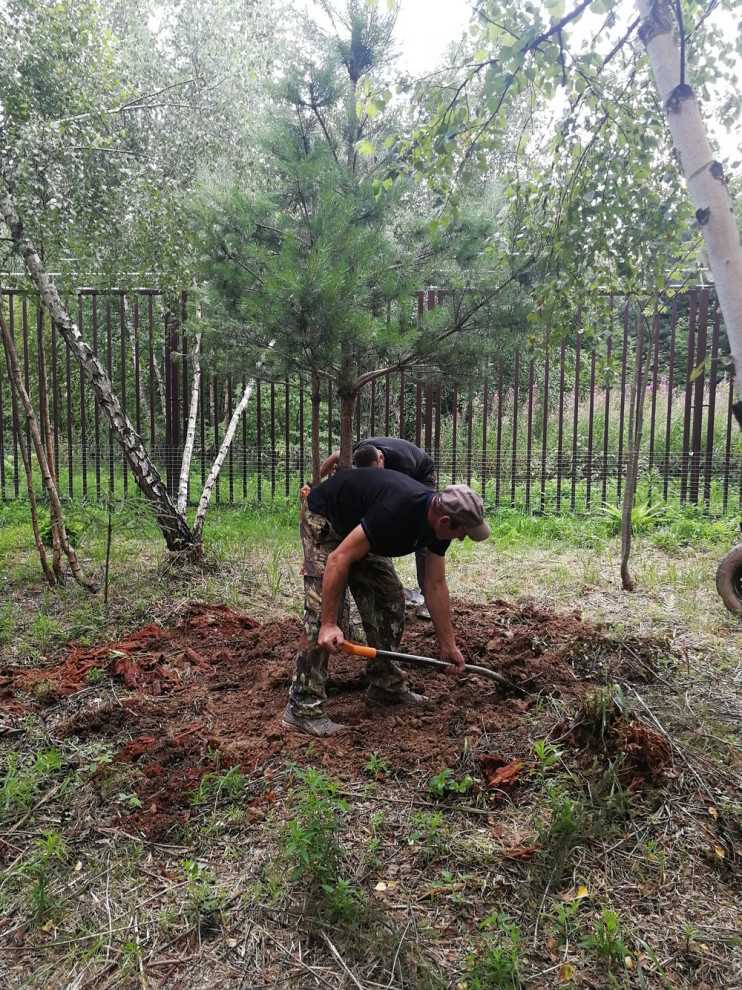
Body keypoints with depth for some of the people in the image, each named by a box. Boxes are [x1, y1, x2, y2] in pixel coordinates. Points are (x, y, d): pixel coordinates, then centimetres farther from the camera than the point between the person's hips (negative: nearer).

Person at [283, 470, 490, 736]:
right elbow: (339, 558, -36)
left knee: (391, 600, 5)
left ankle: (385, 685, 18)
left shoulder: (438, 523, -12)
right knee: (324, 611, -18)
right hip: (324, 519, -9)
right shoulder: (395, 512, -39)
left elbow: (436, 586, -3)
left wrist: (448, 645, 0)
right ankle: (303, 707, -12)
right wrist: (329, 624, -36)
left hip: (358, 526, 9)